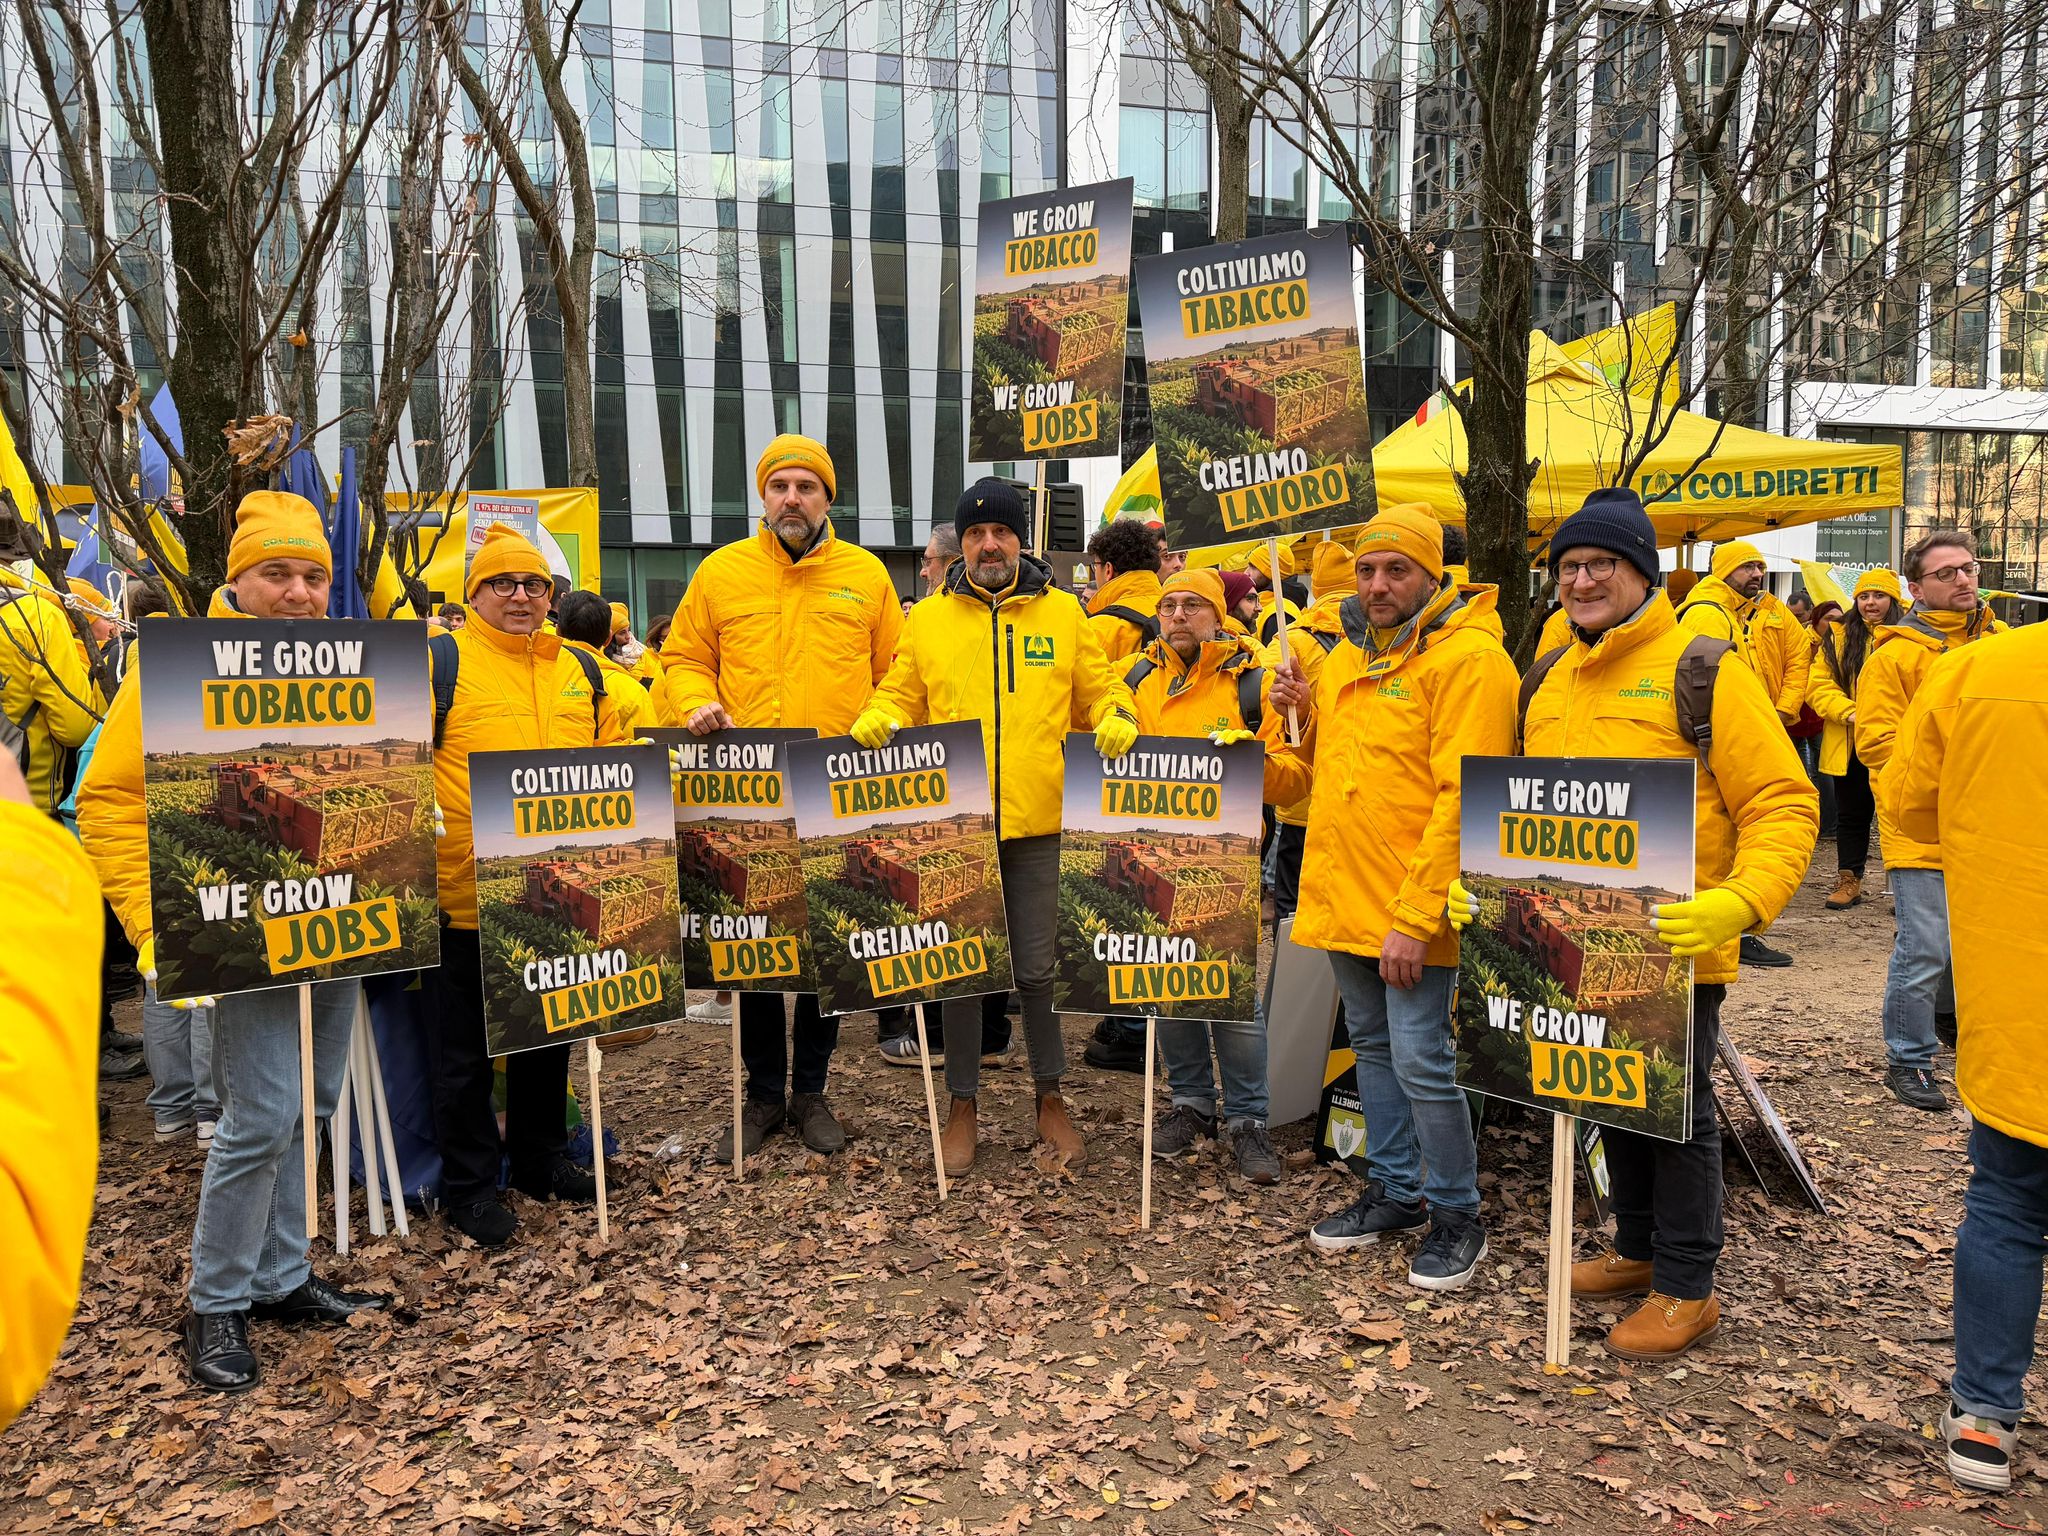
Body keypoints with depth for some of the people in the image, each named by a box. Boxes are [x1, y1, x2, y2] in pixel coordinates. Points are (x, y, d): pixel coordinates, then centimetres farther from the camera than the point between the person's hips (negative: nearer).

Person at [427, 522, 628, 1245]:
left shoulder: (580, 669, 13)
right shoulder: (441, 662, -2)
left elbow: (613, 761, 19)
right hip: (470, 888, -5)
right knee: (467, 1042, 6)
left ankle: (542, 1157, 33)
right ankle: (470, 1181, 19)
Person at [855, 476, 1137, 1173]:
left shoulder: (1062, 612, 8)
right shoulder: (928, 619, 9)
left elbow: (1099, 690, 13)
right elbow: (901, 698, 14)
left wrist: (1115, 719, -9)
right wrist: (876, 719, -7)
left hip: (1038, 824, 0)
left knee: (1038, 967, 6)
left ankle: (1051, 1100, 24)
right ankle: (962, 1104, 22)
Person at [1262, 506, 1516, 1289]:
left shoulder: (1467, 659, -12)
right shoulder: (1344, 657, 13)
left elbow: (1463, 801, -19)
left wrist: (1414, 917, -22)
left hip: (1413, 910, -8)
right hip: (1343, 900, 8)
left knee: (1421, 1061, -4)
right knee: (1374, 1048, 17)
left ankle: (1457, 1215, 16)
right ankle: (1396, 1190, 33)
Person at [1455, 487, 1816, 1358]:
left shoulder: (1700, 670, -10)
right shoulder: (1548, 686, 11)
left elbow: (1784, 803, -13)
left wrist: (1740, 902, -28)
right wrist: (1481, 887, 6)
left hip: (1675, 949, -6)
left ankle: (1687, 1287, 22)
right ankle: (1638, 1249, 37)